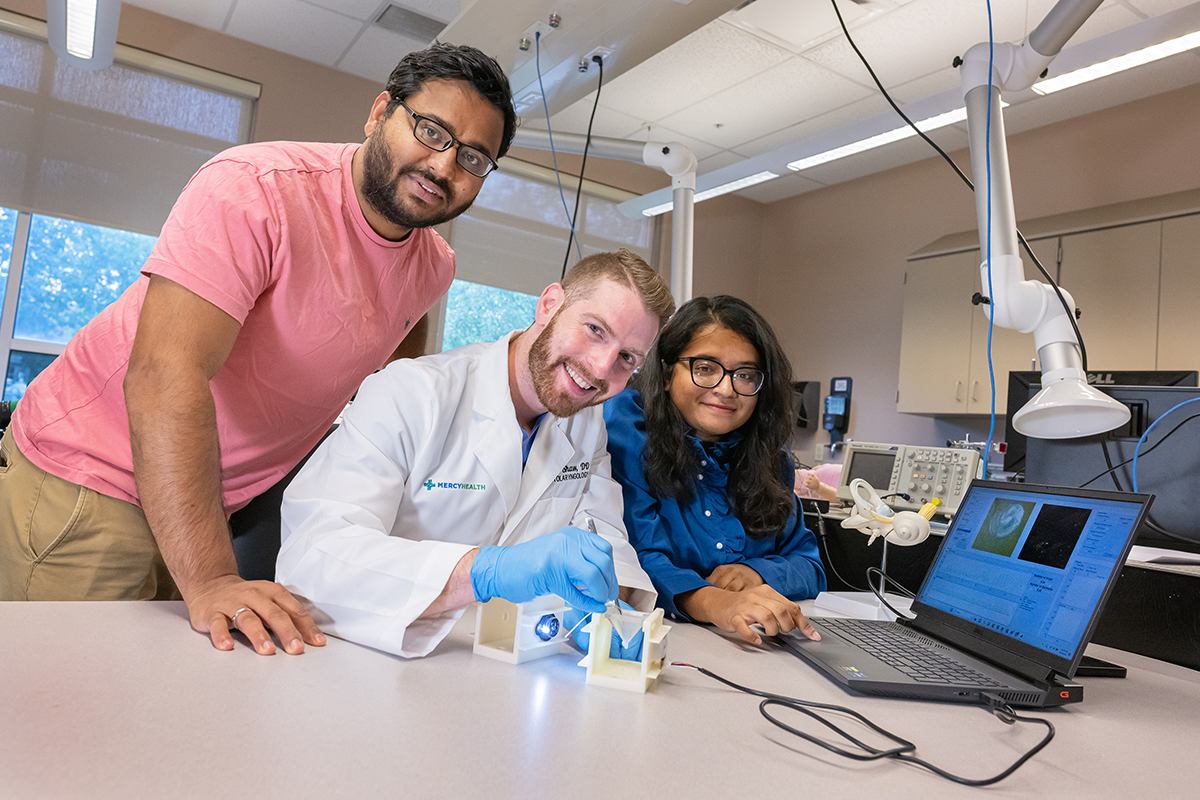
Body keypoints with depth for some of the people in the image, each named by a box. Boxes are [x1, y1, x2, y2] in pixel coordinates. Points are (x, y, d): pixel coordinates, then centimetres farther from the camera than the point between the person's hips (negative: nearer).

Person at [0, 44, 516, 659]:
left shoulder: (435, 270, -1)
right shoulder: (255, 189, -23)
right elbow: (164, 375, -32)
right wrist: (209, 581, -38)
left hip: (212, 500, 6)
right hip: (90, 478, -5)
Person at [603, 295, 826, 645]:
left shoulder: (769, 458, 9)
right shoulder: (624, 426, -9)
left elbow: (809, 566, 11)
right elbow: (632, 556, -18)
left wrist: (757, 572, -11)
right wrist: (712, 602, -35)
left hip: (754, 645, 4)